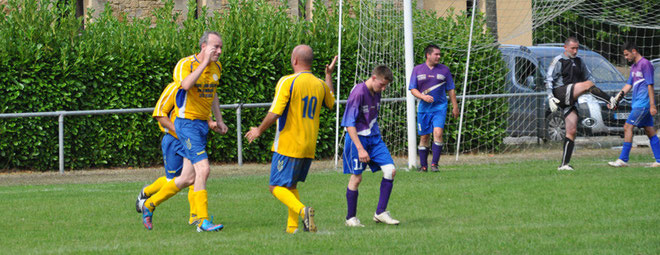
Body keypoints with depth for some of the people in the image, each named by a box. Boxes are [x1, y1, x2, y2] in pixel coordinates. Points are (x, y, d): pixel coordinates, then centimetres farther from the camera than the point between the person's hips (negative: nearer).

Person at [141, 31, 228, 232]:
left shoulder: (216, 68, 10)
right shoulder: (185, 64, -13)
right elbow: (186, 85, -34)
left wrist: (219, 120, 21)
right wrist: (204, 62, -32)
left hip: (203, 124, 8)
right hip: (187, 122, -8)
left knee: (189, 178, 9)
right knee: (203, 169, -18)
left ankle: (150, 205, 25)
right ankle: (203, 221, -14)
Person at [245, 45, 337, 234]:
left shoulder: (287, 82, -13)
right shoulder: (320, 84, 7)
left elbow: (275, 113, -18)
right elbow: (331, 103, 30)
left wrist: (259, 131, -2)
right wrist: (329, 75, 37)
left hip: (288, 146, -6)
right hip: (309, 148, 7)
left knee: (277, 187, -2)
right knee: (291, 186, 20)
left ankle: (302, 210, -26)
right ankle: (293, 227, 10)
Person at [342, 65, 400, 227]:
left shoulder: (376, 93, 5)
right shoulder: (358, 93, -19)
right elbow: (349, 124, -20)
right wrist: (360, 149, -24)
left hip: (374, 138, 7)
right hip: (358, 138, -7)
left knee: (390, 170, -5)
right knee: (356, 177, -3)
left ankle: (380, 213, 1)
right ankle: (351, 218, 12)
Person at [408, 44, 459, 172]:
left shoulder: (444, 70, 5)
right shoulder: (417, 70, 3)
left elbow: (451, 89, 10)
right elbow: (413, 89, 2)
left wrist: (455, 106, 8)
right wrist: (423, 97, -15)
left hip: (439, 107, -1)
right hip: (424, 108, 1)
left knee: (438, 133, -18)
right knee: (424, 137, 4)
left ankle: (434, 164, -14)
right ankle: (423, 165, 15)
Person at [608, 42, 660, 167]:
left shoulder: (645, 64, -10)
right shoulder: (634, 66, 18)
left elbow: (650, 85, -14)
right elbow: (629, 84, 20)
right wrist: (620, 94, 3)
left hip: (643, 104, -10)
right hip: (638, 104, 10)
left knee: (628, 127, -12)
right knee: (650, 131, 8)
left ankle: (623, 159, -13)